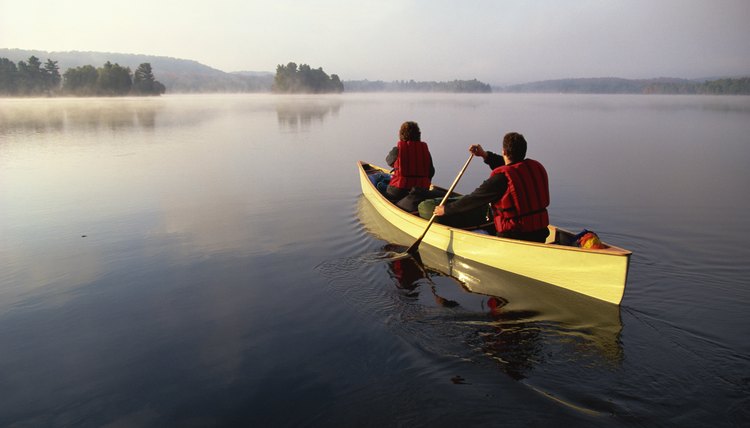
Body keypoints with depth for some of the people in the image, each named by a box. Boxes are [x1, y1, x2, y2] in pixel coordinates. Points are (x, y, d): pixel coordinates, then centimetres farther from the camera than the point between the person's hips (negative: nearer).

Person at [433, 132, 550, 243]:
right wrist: (486, 155, 26)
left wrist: (446, 209, 5)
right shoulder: (536, 167, 4)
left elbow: (474, 199, -8)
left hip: (514, 237, -8)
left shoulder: (501, 178, -17)